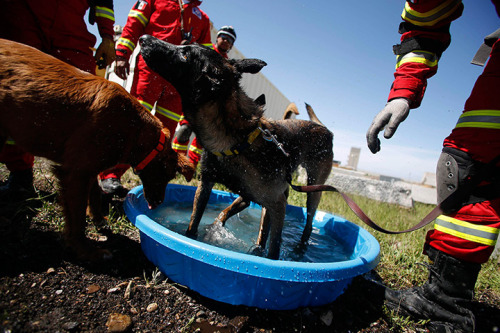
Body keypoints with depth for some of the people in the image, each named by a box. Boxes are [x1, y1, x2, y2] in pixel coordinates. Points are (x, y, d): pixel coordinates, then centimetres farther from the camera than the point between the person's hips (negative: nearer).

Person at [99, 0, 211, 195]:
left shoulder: (202, 18, 26)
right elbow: (133, 25, 9)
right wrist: (122, 54, -3)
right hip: (150, 65, -4)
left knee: (167, 128, -2)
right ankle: (110, 174, -8)